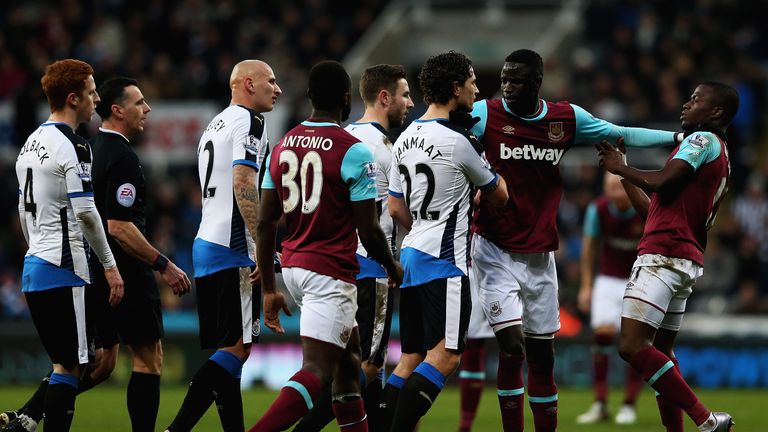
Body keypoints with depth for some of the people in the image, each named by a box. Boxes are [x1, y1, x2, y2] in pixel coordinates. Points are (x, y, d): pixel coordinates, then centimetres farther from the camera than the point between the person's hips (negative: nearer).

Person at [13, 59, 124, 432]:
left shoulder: (31, 143, 15)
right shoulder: (72, 146, -12)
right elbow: (85, 212, -17)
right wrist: (109, 265, -10)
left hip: (33, 267, 9)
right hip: (64, 269, -9)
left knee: (65, 362, 15)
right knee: (69, 365, -5)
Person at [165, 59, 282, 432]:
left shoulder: (214, 126, 23)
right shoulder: (248, 122, -7)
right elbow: (243, 184, -19)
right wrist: (263, 245, -22)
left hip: (204, 245, 10)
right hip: (233, 249, -10)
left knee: (228, 349, 9)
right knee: (238, 347, -10)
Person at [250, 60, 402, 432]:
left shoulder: (282, 147, 7)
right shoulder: (353, 152, -12)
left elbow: (265, 223, 7)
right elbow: (368, 231, -11)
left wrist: (268, 289, 13)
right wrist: (393, 268, 9)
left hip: (293, 267, 8)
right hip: (331, 273, -8)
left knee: (348, 356, 23)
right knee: (316, 372, -13)